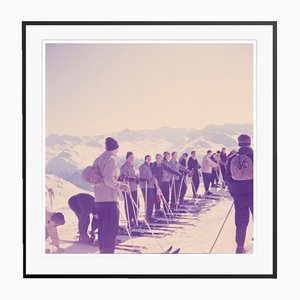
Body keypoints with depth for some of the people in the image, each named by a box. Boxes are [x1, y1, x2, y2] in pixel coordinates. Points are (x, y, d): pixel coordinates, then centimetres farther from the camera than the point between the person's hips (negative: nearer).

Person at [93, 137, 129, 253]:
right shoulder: (110, 159, -10)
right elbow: (109, 180, -20)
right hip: (109, 199, -9)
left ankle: (103, 251, 20)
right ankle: (108, 251, -8)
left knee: (102, 228, 14)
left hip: (98, 199, 9)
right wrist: (121, 185, -5)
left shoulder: (98, 159, 16)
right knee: (111, 229, -6)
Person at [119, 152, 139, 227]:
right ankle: (129, 221, 2)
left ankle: (135, 219, 20)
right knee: (129, 205, -5)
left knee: (136, 204, 9)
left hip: (134, 188, 9)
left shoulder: (131, 166, 17)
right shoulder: (124, 166, -11)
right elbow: (123, 177, -21)